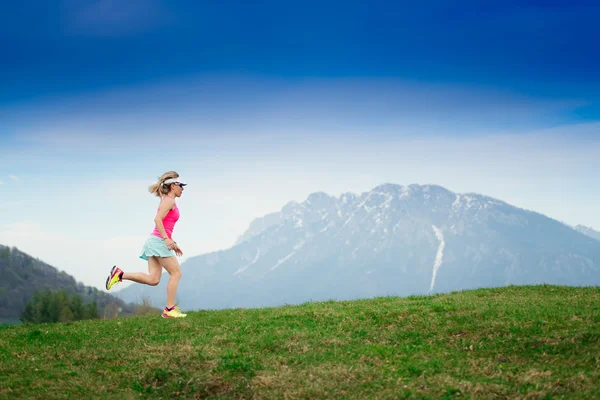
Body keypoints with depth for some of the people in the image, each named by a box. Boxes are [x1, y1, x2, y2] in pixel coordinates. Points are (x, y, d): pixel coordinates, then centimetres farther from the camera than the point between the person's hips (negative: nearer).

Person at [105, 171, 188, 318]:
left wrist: (173, 243, 23)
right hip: (159, 241, -9)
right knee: (176, 273, -4)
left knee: (153, 280, 0)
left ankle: (120, 274, -3)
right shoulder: (169, 200, -7)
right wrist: (166, 239, -26)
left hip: (154, 241, 9)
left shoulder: (167, 201, 23)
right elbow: (157, 219, -20)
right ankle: (169, 309, -3)